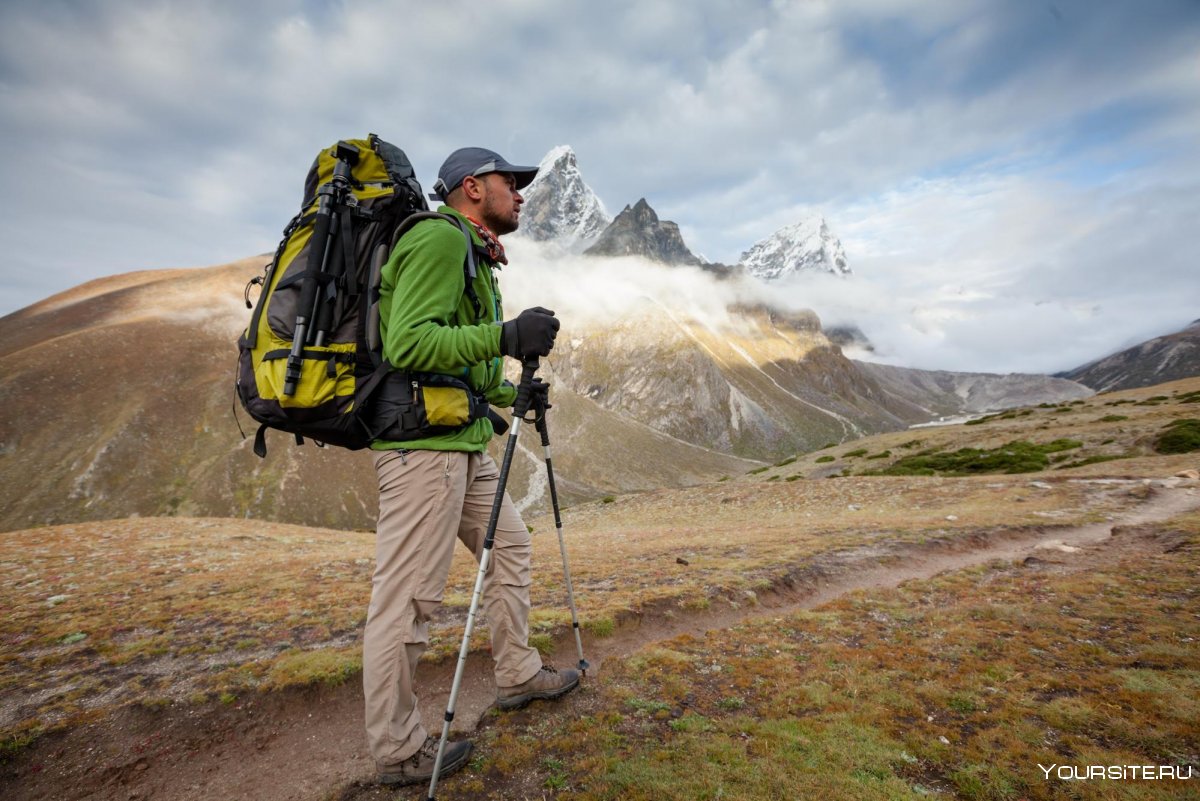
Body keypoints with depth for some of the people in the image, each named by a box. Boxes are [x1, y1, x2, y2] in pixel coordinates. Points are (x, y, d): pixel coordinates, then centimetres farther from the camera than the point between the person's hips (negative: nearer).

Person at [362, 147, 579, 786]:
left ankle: (518, 676, 33)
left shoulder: (471, 254, 23)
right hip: (422, 443, -11)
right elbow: (408, 343, -21)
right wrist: (505, 336, -23)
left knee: (511, 545, 17)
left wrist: (511, 392, 26)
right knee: (407, 596, -1)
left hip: (462, 443, 11)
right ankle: (397, 751, 16)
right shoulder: (440, 237, -9)